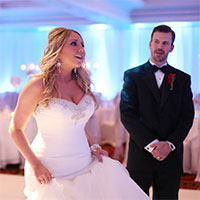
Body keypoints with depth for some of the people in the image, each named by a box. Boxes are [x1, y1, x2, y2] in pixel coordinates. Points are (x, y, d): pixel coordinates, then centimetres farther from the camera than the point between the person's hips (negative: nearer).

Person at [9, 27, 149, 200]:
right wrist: (35, 165, -13)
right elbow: (16, 129, -6)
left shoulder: (81, 82, 5)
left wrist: (92, 145, 6)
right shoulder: (38, 85, -13)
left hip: (85, 164, 5)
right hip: (52, 172, -5)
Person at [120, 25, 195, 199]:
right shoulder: (133, 75, 4)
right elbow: (127, 114, -5)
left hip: (171, 155, 2)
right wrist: (151, 144, -14)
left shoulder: (182, 79, 9)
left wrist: (170, 144, -13)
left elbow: (187, 116, 3)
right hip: (140, 153, -1)